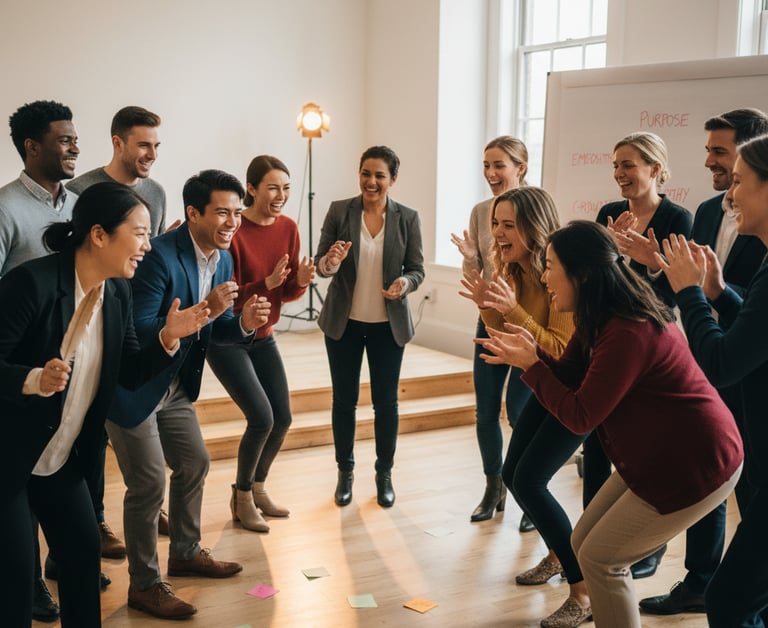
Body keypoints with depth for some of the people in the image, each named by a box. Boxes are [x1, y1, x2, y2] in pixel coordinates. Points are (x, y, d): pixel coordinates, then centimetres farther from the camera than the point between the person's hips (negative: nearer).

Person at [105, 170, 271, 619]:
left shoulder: (223, 259, 0)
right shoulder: (160, 255, -27)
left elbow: (216, 327, 7)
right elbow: (140, 330, -30)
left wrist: (244, 323, -15)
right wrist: (203, 310, -36)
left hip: (175, 386, 9)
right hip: (132, 385, -9)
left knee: (195, 463, 18)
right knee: (149, 483, -5)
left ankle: (186, 552, 38)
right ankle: (144, 584, 12)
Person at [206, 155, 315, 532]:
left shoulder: (288, 229, -2)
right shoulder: (233, 232, -21)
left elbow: (287, 294, 4)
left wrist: (301, 281, -18)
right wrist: (267, 282, -33)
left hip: (263, 338, 7)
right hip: (226, 340, -7)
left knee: (282, 419, 6)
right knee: (261, 418, -13)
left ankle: (258, 487, 30)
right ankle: (242, 498, 10)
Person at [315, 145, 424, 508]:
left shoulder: (408, 218, -5)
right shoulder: (339, 211, -5)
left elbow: (417, 269, 0)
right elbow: (320, 265, -4)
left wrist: (405, 283, -23)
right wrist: (330, 263, -27)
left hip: (388, 326, 0)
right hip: (344, 323, 0)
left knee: (386, 402, 9)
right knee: (343, 400, 10)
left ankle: (385, 475, 26)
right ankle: (345, 473, 26)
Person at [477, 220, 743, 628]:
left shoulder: (626, 333, -29)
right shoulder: (603, 318, 4)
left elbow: (580, 417, -23)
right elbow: (569, 377, 7)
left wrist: (530, 365, -15)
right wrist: (530, 352, -10)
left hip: (695, 465, -10)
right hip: (655, 456, 10)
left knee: (600, 558, -1)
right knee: (585, 543, 14)